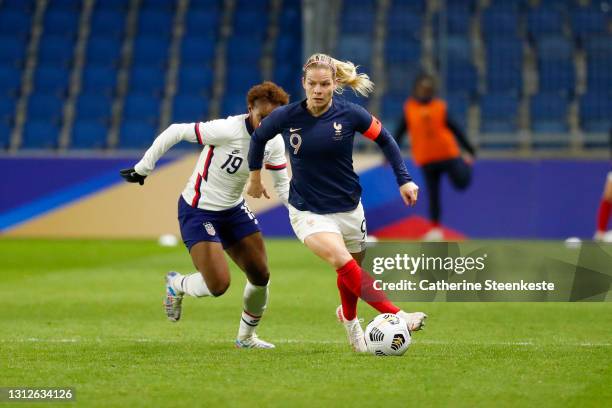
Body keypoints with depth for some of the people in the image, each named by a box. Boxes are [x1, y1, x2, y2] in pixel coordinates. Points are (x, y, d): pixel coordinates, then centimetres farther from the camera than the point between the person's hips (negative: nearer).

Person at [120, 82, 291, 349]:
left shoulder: (275, 143, -6)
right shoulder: (227, 131, -28)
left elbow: (283, 187, 4)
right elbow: (175, 132, -19)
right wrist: (143, 167, -13)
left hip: (234, 210, 7)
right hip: (198, 212, -7)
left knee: (261, 276, 3)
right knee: (219, 285, -17)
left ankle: (246, 337, 28)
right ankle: (176, 285, 18)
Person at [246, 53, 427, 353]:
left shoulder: (349, 114, -10)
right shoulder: (286, 117, -10)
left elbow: (385, 140, 5)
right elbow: (258, 137, 10)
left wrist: (404, 180, 0)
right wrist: (255, 177, 20)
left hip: (348, 209, 2)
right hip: (308, 212, -2)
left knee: (350, 272, 16)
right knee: (343, 262, -27)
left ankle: (348, 317, 49)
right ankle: (397, 316, -30)